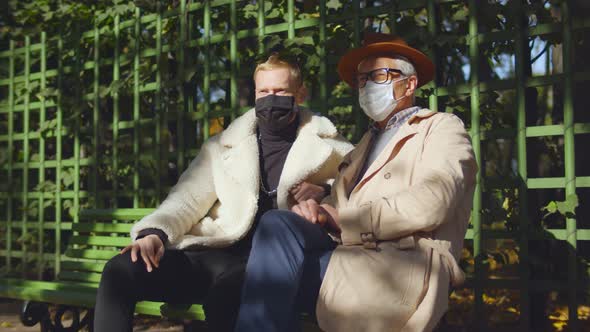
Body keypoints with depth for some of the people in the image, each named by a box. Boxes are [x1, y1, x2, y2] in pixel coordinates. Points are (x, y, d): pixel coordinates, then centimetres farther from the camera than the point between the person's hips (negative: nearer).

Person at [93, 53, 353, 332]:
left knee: (226, 291, -39)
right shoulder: (223, 145, 19)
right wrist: (155, 232, -10)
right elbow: (189, 198, 10)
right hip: (214, 253, 4)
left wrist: (324, 192, -6)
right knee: (120, 270, -21)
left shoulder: (325, 144, 15)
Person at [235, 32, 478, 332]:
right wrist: (315, 211, -6)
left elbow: (430, 203, -9)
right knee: (277, 224, -24)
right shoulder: (367, 144, 32)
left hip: (406, 268, -5)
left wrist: (343, 219, -7)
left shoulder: (442, 128, 11)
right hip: (350, 258, 6)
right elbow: (336, 205, 19)